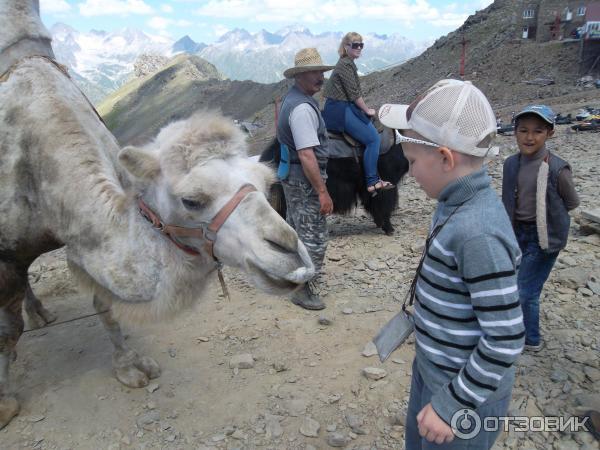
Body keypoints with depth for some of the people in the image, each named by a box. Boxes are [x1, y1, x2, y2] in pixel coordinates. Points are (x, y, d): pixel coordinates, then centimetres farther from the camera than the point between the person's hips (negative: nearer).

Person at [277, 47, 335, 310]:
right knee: (314, 237, 0)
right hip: (305, 179, -11)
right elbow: (306, 154, -28)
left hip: (291, 175, 11)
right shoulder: (303, 108, -22)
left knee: (296, 229, 24)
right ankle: (305, 291, 12)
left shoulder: (292, 99, 11)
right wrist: (322, 192, -25)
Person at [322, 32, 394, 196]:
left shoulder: (348, 63, 18)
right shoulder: (345, 65, -12)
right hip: (340, 111, -10)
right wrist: (367, 110, -4)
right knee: (372, 139, -12)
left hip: (345, 108, 10)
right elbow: (354, 93, -15)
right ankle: (372, 182, -6)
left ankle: (374, 180, 6)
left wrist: (365, 109, 10)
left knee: (374, 135, 7)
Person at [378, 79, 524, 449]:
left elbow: (506, 339, -28)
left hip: (465, 390, -8)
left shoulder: (477, 232, -32)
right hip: (431, 371, 8)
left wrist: (453, 405, -20)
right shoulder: (460, 205, -3)